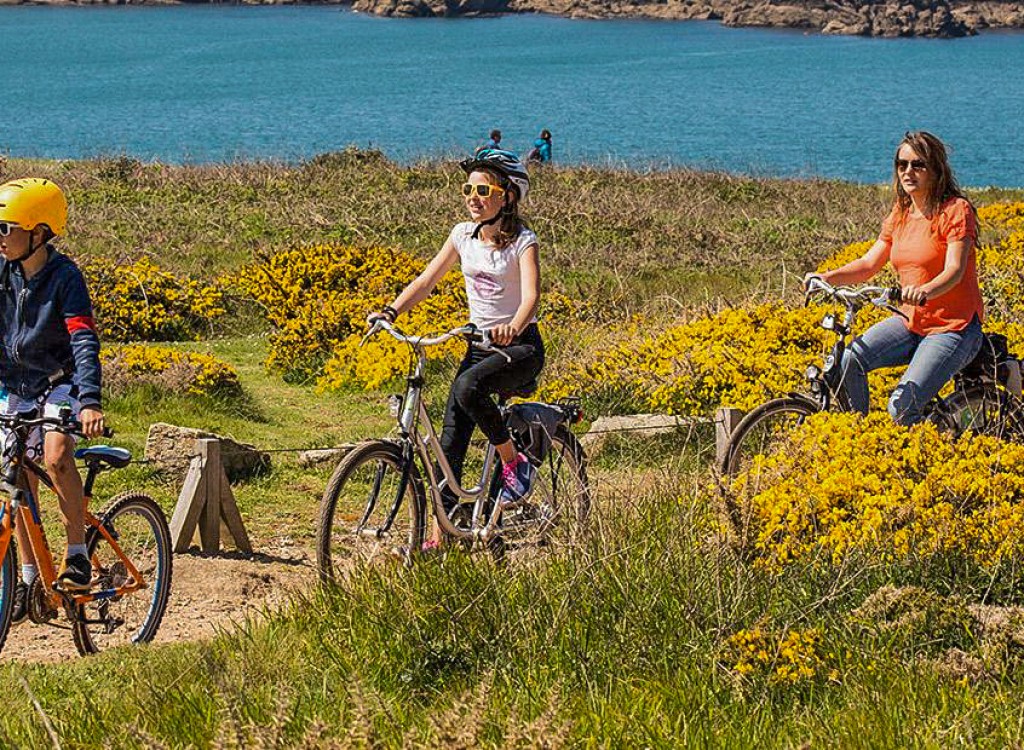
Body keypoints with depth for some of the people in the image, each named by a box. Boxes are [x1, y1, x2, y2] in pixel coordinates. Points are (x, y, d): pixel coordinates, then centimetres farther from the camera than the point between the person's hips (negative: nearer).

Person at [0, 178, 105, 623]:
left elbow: (84, 340, -29)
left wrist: (89, 401, -41)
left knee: (56, 458, -28)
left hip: (61, 381, -5)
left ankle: (78, 553, -13)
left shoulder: (64, 277, -20)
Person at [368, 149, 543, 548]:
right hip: (479, 343, 6)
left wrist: (514, 327, -48)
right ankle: (441, 535, -3)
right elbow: (426, 281, 1)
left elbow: (531, 295, -26)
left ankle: (514, 462, -14)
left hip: (521, 346, -6)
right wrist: (390, 312, -16)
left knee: (468, 386, -35)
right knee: (451, 439, -5)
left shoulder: (522, 242, -11)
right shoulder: (464, 235, 5)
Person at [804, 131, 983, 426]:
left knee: (902, 407, -23)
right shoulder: (900, 215, 11)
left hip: (954, 328, -6)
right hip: (911, 323, 6)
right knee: (849, 360, -20)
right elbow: (869, 263, 7)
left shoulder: (955, 210, -10)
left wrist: (925, 290, -44)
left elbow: (955, 270, -22)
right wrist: (826, 277, -11)